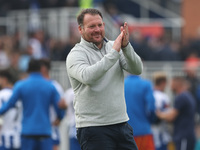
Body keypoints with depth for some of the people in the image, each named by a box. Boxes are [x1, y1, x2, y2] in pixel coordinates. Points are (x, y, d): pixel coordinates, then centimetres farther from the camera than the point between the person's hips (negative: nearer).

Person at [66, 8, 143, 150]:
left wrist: (126, 47, -19)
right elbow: (87, 77, -26)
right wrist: (113, 53, -24)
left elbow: (137, 69, -1)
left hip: (122, 123, 6)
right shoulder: (76, 54, -5)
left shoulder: (113, 46, 11)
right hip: (94, 128, -5)